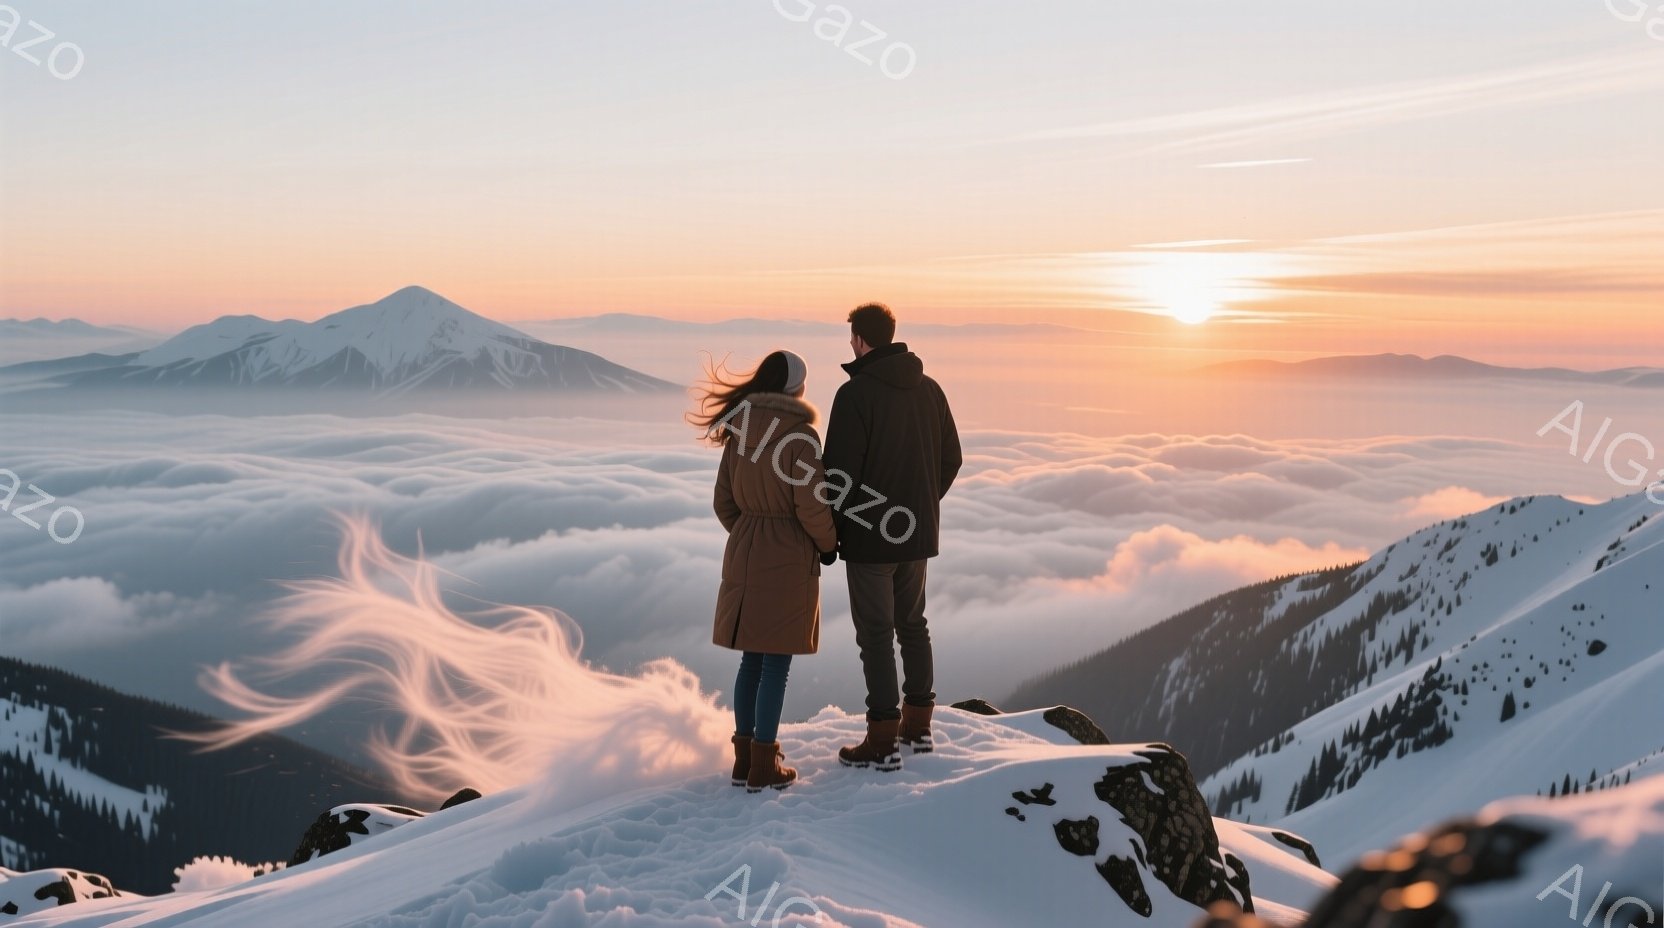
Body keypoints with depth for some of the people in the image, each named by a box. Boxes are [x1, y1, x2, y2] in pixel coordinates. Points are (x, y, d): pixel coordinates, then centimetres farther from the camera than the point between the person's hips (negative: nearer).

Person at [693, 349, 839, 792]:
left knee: (752, 658, 16)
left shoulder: (738, 431, 3)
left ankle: (744, 756, 24)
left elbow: (724, 502, 8)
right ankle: (764, 767, 8)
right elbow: (811, 507, -17)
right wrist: (829, 544, 1)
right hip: (789, 560, -6)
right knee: (777, 664, 2)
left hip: (744, 554, 6)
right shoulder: (800, 435, -15)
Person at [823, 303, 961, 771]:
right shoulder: (930, 389, 6)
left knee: (876, 633, -1)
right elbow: (951, 458, 11)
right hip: (918, 532, 7)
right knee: (913, 624, 17)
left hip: (869, 534, -7)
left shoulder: (856, 392, -16)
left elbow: (840, 469, -18)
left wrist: (830, 528, -6)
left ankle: (883, 741, 3)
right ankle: (917, 726, 26)